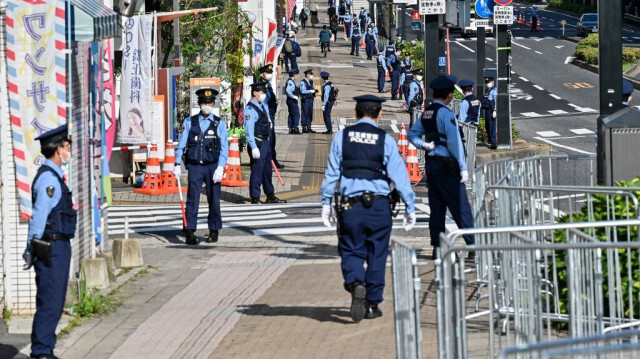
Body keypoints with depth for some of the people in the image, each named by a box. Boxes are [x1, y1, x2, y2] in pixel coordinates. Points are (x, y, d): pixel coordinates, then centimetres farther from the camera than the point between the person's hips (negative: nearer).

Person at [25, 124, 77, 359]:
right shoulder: (48, 178, -16)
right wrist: (33, 249, -16)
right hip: (52, 248, -10)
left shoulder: (54, 176, 15)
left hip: (58, 246, 10)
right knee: (49, 304, -7)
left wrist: (32, 248, 15)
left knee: (53, 304, 15)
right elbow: (39, 216, -19)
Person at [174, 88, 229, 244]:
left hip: (212, 166, 0)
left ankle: (214, 231, 17)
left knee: (214, 200, 6)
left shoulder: (219, 124, 5)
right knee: (192, 199, -6)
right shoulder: (189, 122, 7)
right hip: (195, 167, 0)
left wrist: (220, 168, -10)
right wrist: (177, 164, -1)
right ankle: (190, 232, -7)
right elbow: (181, 144, 7)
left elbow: (224, 148, 0)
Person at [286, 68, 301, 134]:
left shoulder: (291, 81, 15)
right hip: (292, 101, -11)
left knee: (291, 115, 11)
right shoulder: (290, 81, -16)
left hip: (291, 101, 11)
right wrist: (293, 96, -22)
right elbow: (287, 90, -28)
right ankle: (295, 128, -13)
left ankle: (291, 129, 12)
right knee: (296, 115, -10)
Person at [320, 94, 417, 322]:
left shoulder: (342, 137, 2)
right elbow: (399, 175, -2)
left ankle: (355, 284, -21)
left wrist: (326, 203, 9)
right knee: (377, 254, 10)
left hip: (349, 204, 1)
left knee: (351, 251, 8)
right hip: (378, 205, 0)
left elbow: (331, 172, 2)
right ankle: (372, 304, 14)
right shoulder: (385, 140, -1)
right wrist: (410, 207, 3)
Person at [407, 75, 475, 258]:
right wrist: (463, 167, -14)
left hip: (431, 164, 8)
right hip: (447, 166, -8)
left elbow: (412, 134, 16)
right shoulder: (446, 114, -15)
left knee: (436, 208, 9)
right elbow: (454, 142, -17)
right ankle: (473, 246, -6)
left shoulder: (426, 113, 10)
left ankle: (437, 247, 10)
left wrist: (423, 145, -1)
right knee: (461, 207, -6)